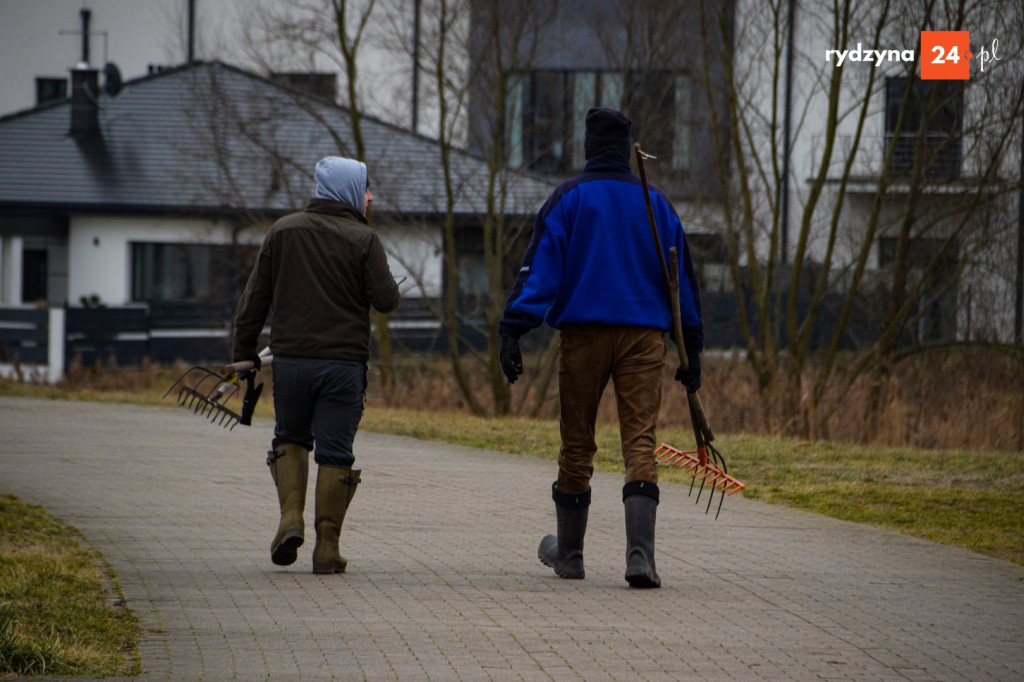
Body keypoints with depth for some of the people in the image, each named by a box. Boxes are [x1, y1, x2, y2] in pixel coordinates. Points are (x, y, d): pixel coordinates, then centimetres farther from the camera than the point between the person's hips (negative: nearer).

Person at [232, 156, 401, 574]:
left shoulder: (283, 231, 6)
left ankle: (291, 516, 1)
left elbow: (254, 299, 6)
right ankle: (327, 547, 2)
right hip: (343, 362, -2)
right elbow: (387, 300, -9)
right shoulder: (363, 239, -3)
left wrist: (244, 353, 13)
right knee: (335, 453, 4)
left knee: (290, 438, 21)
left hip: (290, 358, 2)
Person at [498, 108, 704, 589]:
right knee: (640, 444, -4)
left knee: (576, 446, 10)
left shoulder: (568, 198, 1)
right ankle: (640, 554, -20)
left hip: (582, 334, -1)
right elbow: (682, 278, 15)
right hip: (644, 333, 1)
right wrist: (692, 349, 20)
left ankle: (569, 553, 23)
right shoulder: (655, 202, 11)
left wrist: (513, 330, -12)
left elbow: (540, 266, -8)